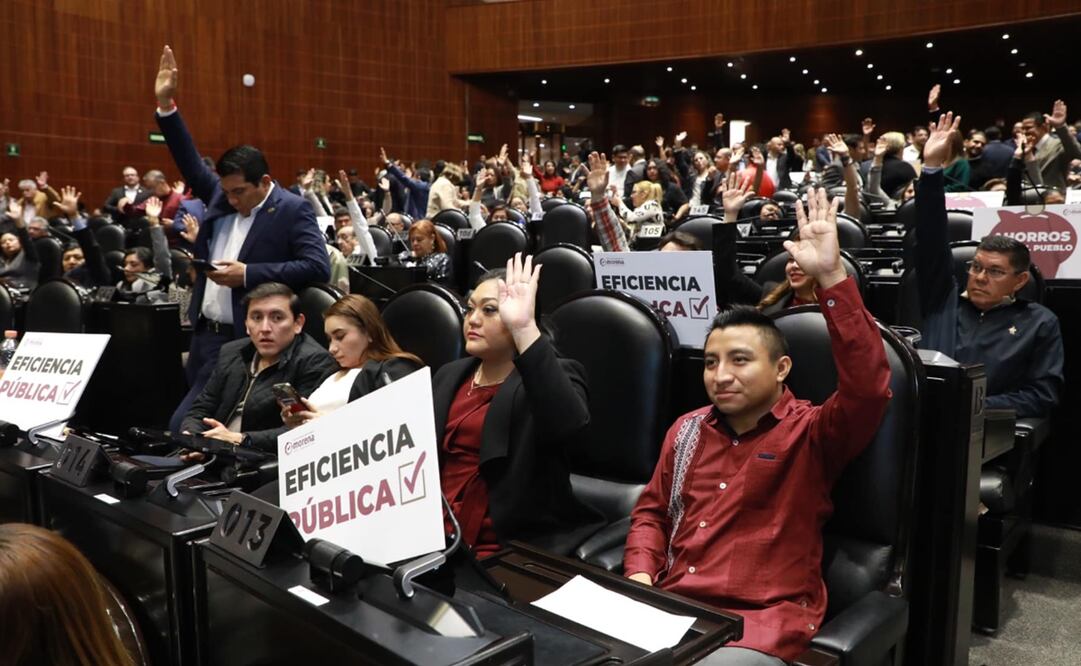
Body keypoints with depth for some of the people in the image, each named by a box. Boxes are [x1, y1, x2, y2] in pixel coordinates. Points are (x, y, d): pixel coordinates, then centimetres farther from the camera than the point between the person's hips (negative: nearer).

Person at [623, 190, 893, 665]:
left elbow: (869, 386, -21)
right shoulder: (687, 429, 13)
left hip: (761, 619, -4)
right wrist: (641, 580, 0)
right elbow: (651, 511, 20)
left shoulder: (812, 433, -2)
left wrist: (831, 276, -28)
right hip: (671, 606, 4)